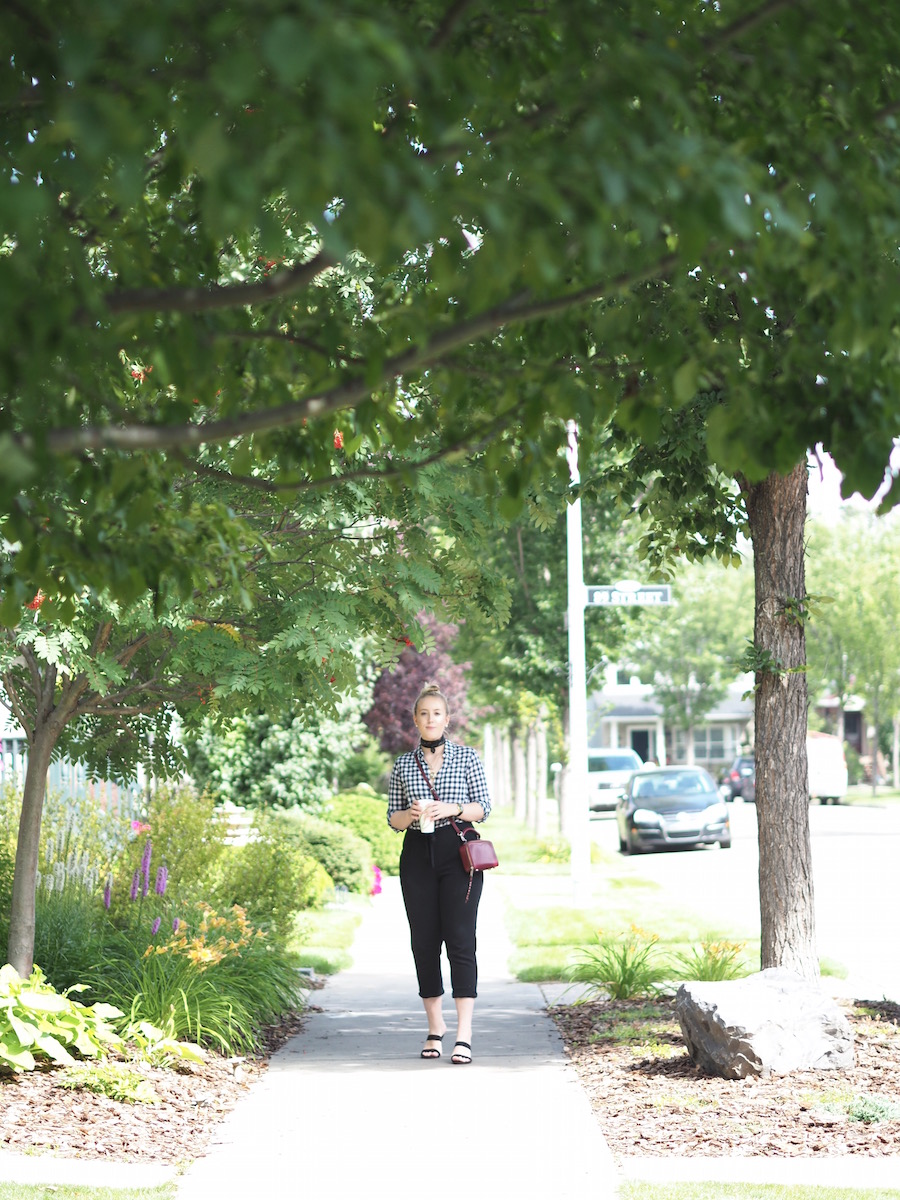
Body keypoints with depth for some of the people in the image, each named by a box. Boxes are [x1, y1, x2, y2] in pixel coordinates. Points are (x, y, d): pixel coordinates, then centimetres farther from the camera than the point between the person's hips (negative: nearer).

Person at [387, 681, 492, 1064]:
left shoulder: (466, 757, 5)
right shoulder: (403, 765, 11)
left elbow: (484, 808, 4)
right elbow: (393, 819, 12)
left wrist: (453, 809, -14)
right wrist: (411, 814, -10)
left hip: (458, 853, -3)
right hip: (418, 856, 3)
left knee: (460, 938, -10)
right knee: (424, 940, 3)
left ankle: (464, 1034, -12)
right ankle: (435, 1024, 19)